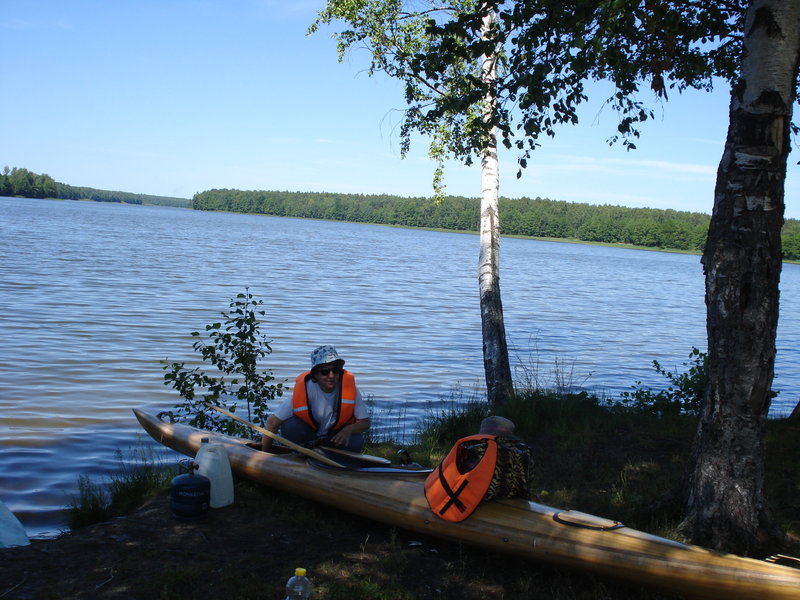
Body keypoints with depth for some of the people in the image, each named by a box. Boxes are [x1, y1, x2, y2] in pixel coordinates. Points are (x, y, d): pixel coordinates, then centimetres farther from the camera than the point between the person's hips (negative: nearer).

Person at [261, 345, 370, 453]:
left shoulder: (350, 388, -25)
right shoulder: (303, 390, -29)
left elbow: (365, 422, -14)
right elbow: (272, 422, -25)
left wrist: (348, 430, -35)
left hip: (335, 434, 1)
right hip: (308, 431, -1)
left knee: (356, 442, -30)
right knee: (289, 425, -31)